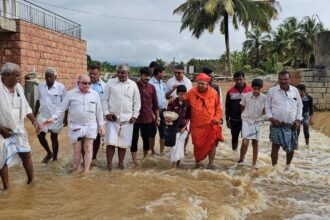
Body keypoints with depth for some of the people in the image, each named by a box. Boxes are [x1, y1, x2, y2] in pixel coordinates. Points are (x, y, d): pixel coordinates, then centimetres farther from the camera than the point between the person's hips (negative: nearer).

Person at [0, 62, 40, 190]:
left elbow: (25, 106, 11)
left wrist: (34, 121, 3)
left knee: (26, 155, 9)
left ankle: (31, 181, 26)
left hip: (19, 129, 5)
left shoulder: (18, 87, 1)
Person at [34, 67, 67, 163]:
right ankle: (49, 153, 28)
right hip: (43, 116, 3)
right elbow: (38, 101, 10)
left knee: (54, 138, 7)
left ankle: (55, 158, 24)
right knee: (40, 135, 2)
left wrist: (65, 117, -8)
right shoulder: (40, 86, 1)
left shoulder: (61, 87, -9)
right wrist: (34, 115, 10)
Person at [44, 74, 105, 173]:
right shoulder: (70, 94, -3)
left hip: (90, 126, 1)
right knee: (77, 149, 7)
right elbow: (62, 108, 0)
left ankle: (86, 170, 8)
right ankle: (78, 166, 29)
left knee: (88, 148, 0)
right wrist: (53, 118, -13)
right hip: (76, 126, -1)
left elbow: (99, 111, 5)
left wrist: (101, 125, 5)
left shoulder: (94, 94, 1)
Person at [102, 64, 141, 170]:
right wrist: (106, 113, -7)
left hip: (127, 119, 1)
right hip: (113, 118, -1)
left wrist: (135, 115, -1)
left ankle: (121, 162, 22)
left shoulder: (133, 85, 4)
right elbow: (105, 99, 2)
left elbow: (137, 101, 7)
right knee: (111, 142, -4)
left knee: (123, 142, 8)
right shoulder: (110, 83, 1)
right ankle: (109, 163, 7)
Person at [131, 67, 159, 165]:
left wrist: (157, 117, 6)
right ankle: (134, 161, 12)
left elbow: (155, 104, 8)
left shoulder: (152, 88, 4)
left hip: (148, 118, 3)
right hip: (135, 117, -2)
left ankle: (145, 159, 27)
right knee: (134, 139, 4)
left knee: (146, 139, 11)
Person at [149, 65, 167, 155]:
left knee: (163, 132, 8)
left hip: (163, 110, 6)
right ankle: (152, 152, 18)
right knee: (153, 132, 7)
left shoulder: (162, 83, 12)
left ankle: (161, 152, 18)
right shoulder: (150, 83, -12)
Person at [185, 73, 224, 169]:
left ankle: (211, 163, 13)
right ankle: (198, 162, 28)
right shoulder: (192, 92, -4)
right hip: (197, 125, 0)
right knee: (197, 144, 7)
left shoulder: (213, 93, -2)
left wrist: (217, 118, -4)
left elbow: (218, 107, 6)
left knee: (212, 143, -3)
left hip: (211, 124, 0)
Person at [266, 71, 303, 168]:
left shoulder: (295, 91, 6)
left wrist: (298, 120, 2)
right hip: (277, 124, -2)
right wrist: (271, 118, -10)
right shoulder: (272, 91, -1)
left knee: (291, 148, 9)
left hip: (291, 125, 3)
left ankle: (288, 166, 32)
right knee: (275, 145, -9)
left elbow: (299, 106, 12)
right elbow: (268, 107, 2)